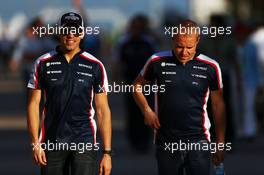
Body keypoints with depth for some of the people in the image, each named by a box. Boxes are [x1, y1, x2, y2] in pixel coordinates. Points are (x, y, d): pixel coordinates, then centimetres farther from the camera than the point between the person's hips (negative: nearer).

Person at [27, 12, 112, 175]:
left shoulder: (95, 66, 3)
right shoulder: (44, 63, 5)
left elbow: (103, 110, 3)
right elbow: (34, 104, 6)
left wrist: (107, 152, -2)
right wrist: (35, 143, -3)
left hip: (84, 140, -1)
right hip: (52, 142, 1)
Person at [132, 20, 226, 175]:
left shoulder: (210, 67, -1)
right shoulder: (157, 62, -1)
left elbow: (218, 105, 7)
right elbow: (138, 85, 16)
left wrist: (220, 143, 6)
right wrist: (147, 110, -1)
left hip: (198, 140, -1)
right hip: (166, 143, 1)